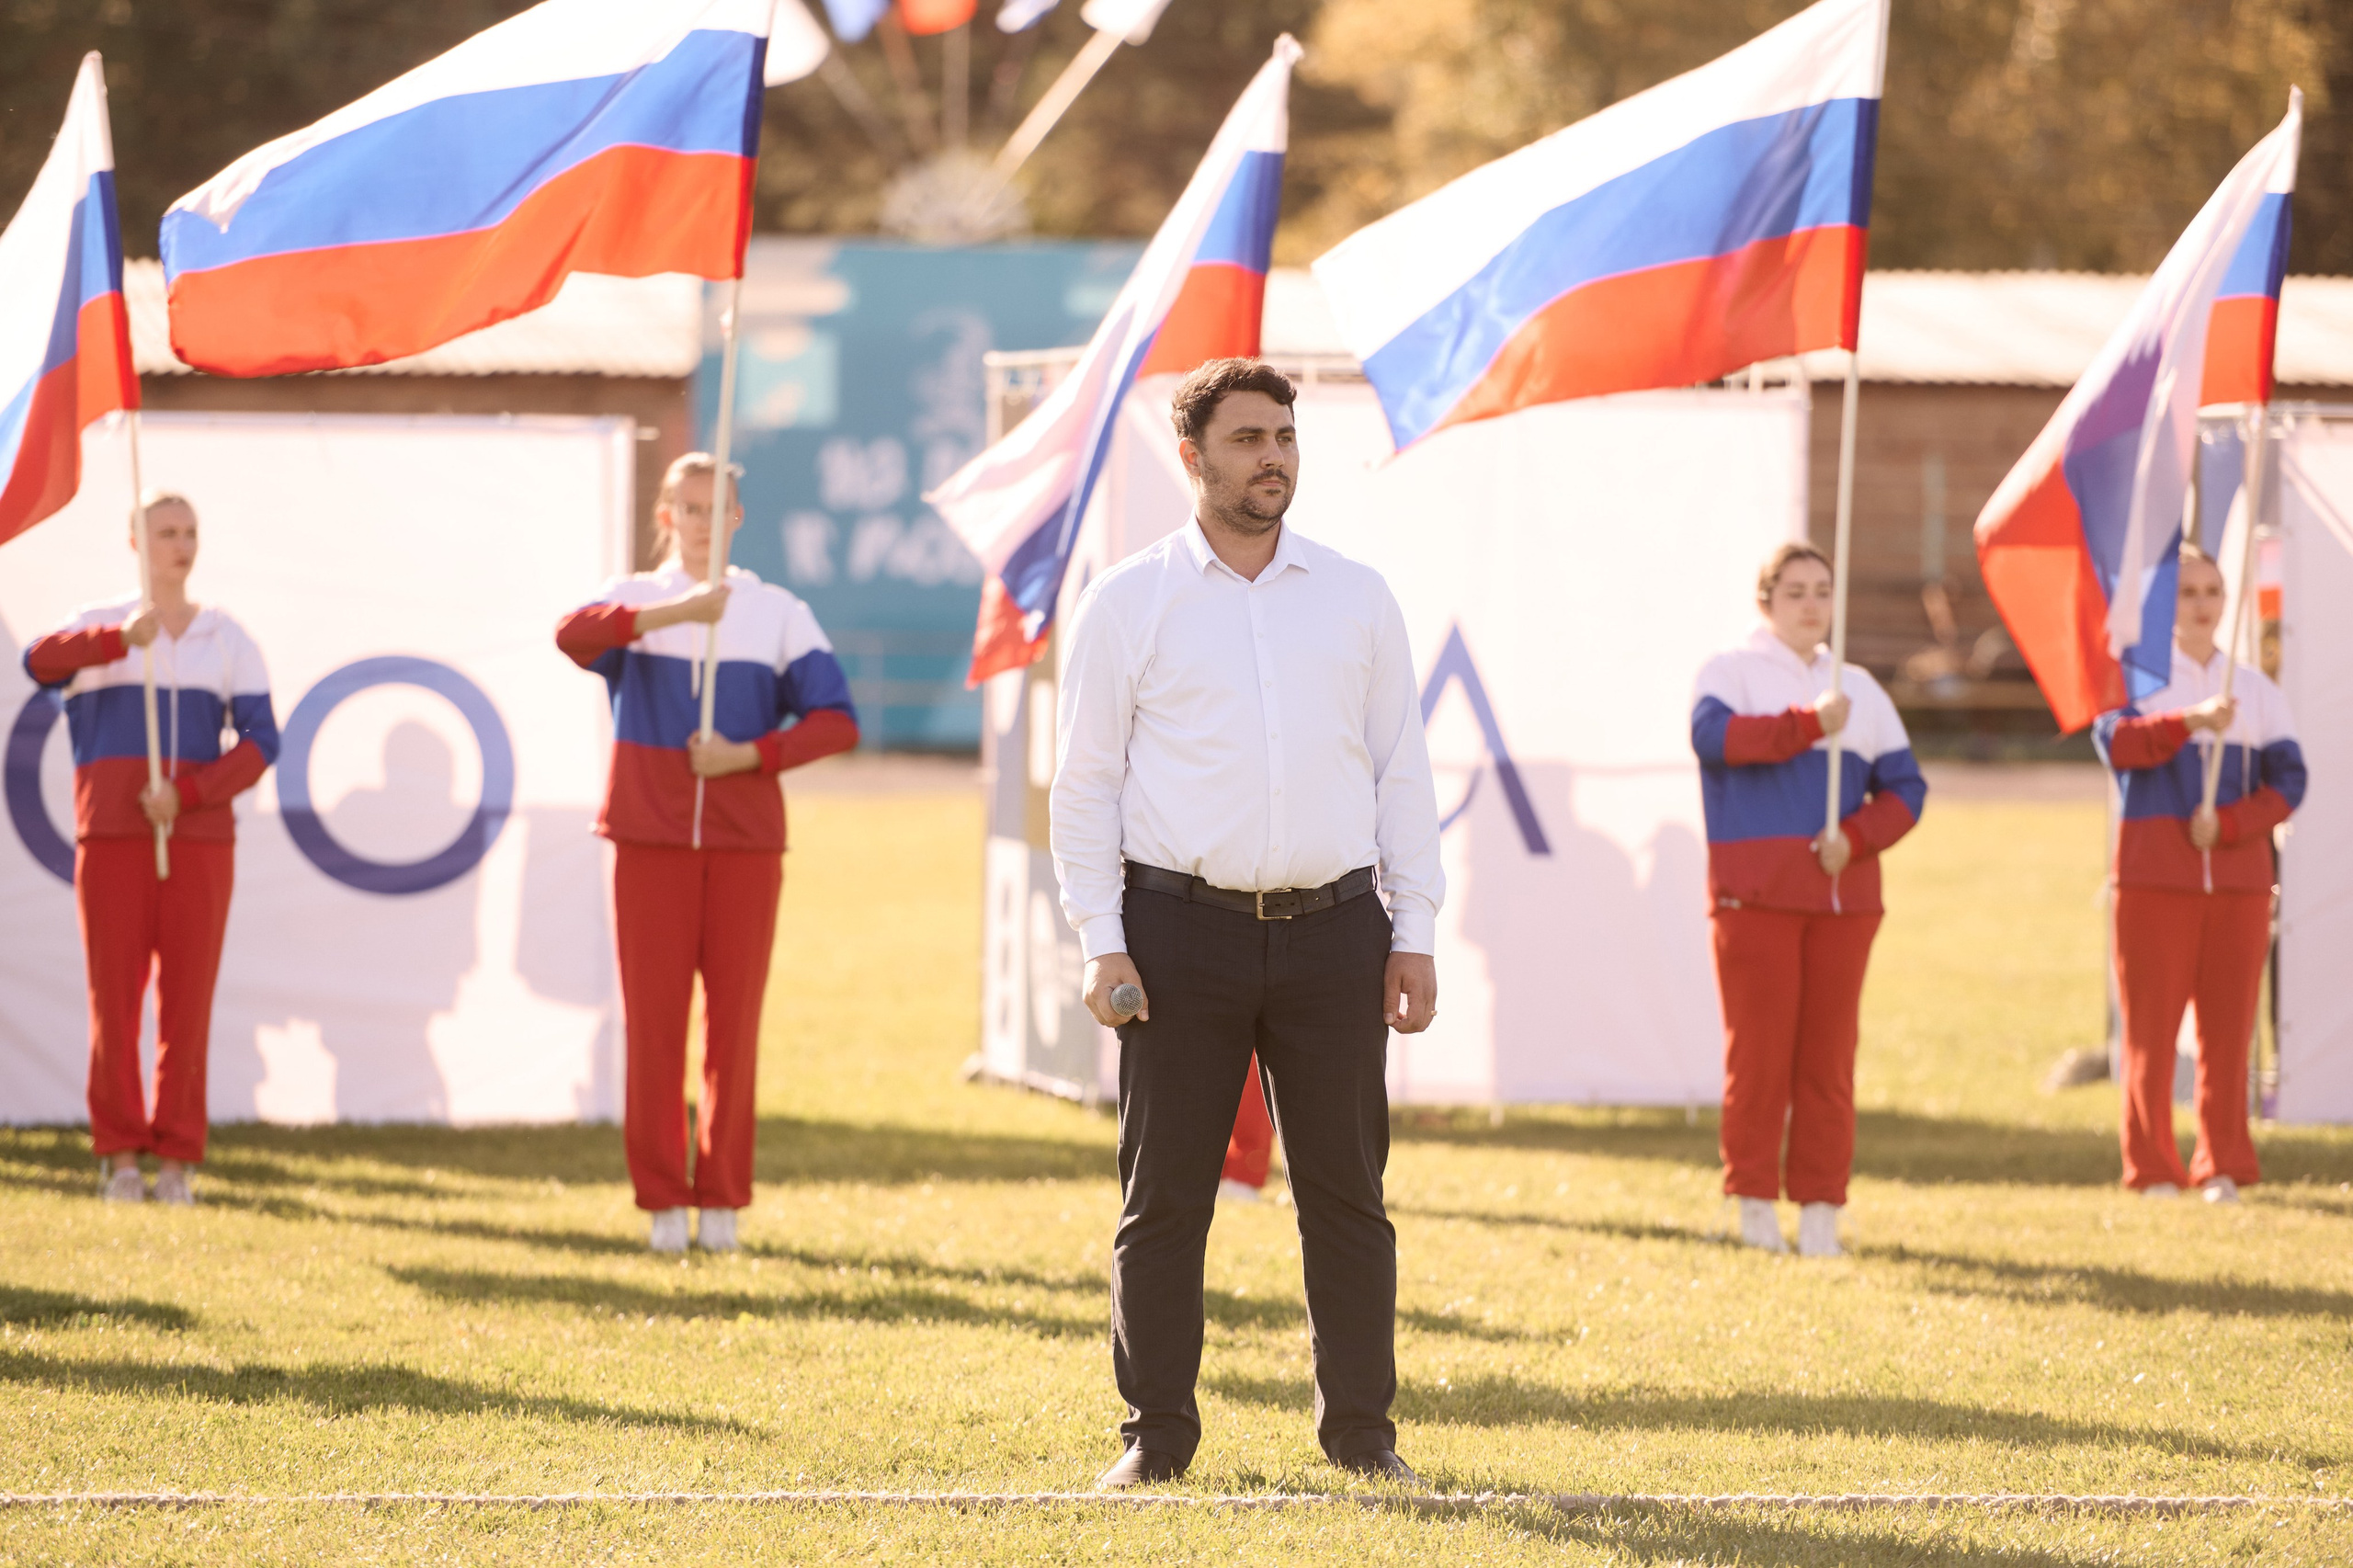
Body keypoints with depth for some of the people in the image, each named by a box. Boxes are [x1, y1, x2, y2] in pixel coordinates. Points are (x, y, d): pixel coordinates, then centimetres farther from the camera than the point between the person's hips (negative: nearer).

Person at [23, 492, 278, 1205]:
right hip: (112, 836, -1)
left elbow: (261, 741, -1)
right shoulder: (99, 626, 4)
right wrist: (120, 640, -38)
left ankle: (177, 1159, 4)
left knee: (187, 1000, -2)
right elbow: (40, 662, -20)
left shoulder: (227, 640, 8)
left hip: (197, 836, 1)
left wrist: (185, 793, -15)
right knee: (114, 998, -4)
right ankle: (119, 1154, 5)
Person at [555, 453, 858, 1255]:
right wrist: (672, 611, -31)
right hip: (651, 841, -1)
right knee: (653, 1022, -2)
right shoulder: (634, 599, 6)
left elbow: (836, 721, 1)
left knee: (735, 1022, 1)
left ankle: (722, 1197, 10)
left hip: (744, 842, 1)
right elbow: (573, 635, -18)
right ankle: (661, 1199, 5)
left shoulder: (778, 612, 9)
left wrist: (748, 756, -12)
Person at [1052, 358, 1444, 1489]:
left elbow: (1402, 771, 12)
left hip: (1334, 929, 2)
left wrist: (1415, 934, 5)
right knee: (1164, 1195, 0)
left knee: (1346, 1191, 4)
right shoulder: (1128, 603, 4)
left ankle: (1361, 1430, 12)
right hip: (1182, 928, -2)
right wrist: (1103, 943, -5)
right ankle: (1156, 1435, 7)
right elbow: (1086, 781, 4)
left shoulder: (1357, 598, 11)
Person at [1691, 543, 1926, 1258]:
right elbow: (1713, 733, -17)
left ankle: (1820, 1206, 5)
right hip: (1756, 894, -4)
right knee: (1759, 1045, -6)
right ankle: (1753, 1198, 2)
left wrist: (1856, 838, -5)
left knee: (1829, 1051, 1)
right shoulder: (1732, 671, 6)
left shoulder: (1859, 689, 19)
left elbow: (1904, 785, 13)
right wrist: (1808, 723, -22)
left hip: (1843, 894, 4)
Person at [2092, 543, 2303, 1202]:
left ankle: (2222, 1166, 9)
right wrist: (2190, 721, -31)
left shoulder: (2256, 690, 11)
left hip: (2239, 872, 2)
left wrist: (2228, 823, -12)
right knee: (2152, 1022, -3)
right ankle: (2152, 1167, 3)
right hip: (2155, 873, -2)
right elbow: (2116, 742, -17)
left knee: (2230, 1023, 2)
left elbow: (2287, 779, 4)